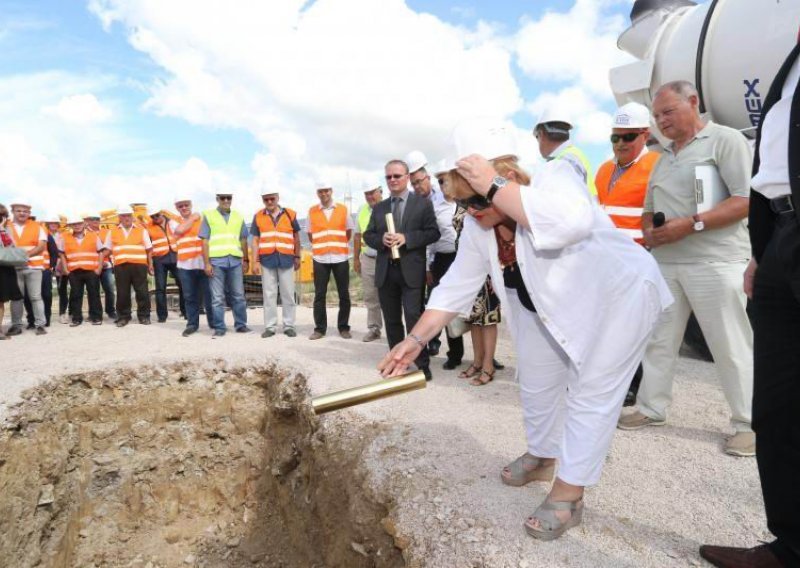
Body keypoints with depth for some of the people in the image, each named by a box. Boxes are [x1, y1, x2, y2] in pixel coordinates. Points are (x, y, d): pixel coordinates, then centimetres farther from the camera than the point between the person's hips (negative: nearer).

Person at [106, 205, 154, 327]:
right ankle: (123, 317, 14)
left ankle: (144, 316, 10)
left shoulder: (141, 230, 9)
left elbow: (149, 249, 8)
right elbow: (108, 250, 17)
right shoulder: (112, 232, 13)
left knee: (142, 292, 0)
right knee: (122, 293, 3)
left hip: (139, 265, -1)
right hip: (120, 266, 1)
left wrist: (150, 264, 4)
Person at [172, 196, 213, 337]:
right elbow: (180, 230, -10)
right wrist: (193, 218, 2)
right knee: (190, 297, 5)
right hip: (185, 265, 2)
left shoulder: (202, 218, 8)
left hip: (202, 263, -2)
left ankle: (213, 322, 11)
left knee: (209, 294, 0)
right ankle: (192, 324, 13)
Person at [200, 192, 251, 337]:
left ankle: (241, 325, 16)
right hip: (216, 261, -2)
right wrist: (207, 263, -5)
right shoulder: (209, 216, 5)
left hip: (235, 261, 3)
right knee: (218, 297, 1)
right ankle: (219, 327, 8)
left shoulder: (238, 216, 13)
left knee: (238, 296, 7)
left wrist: (246, 260, 10)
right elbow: (205, 241, 1)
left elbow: (243, 240, 15)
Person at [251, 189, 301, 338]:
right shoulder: (258, 217, 7)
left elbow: (296, 237, 12)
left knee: (288, 294, 3)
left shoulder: (290, 214, 5)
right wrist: (255, 261, -1)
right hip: (267, 260, 1)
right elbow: (255, 240, 6)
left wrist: (297, 257, 10)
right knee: (269, 294, 4)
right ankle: (270, 326, 11)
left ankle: (289, 325, 12)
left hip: (286, 259, 0)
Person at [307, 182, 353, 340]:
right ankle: (320, 328, 8)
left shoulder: (343, 209, 5)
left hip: (340, 257, 0)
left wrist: (339, 246, 10)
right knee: (319, 295, 0)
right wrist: (319, 246, 8)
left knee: (344, 294, 2)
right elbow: (310, 234, 15)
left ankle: (344, 327, 12)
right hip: (320, 259, 0)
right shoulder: (312, 211, 6)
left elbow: (349, 231, 14)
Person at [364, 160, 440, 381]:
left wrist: (406, 238, -17)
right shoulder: (379, 207, 16)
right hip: (385, 271, 5)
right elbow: (368, 235, 13)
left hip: (411, 271, -5)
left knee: (414, 318, -7)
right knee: (392, 320, 11)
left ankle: (422, 364, 2)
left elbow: (433, 233, -5)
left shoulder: (423, 203, 3)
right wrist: (381, 239, -10)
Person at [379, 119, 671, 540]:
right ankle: (542, 457, 38)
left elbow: (572, 222, -53)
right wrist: (417, 338, -14)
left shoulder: (553, 178, -30)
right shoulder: (478, 225, -11)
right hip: (553, 307, 7)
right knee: (536, 383, 15)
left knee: (591, 392, -6)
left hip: (617, 294, -7)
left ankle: (569, 496, 5)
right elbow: (457, 285, -7)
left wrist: (495, 185, -48)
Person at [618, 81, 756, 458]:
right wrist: (648, 232, 1)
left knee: (731, 347, -1)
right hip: (664, 262, 7)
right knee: (658, 339, 10)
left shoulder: (725, 140, -2)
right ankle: (651, 408, 21)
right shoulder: (665, 156, 20)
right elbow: (649, 209, 23)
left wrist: (692, 224, -20)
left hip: (714, 262, -7)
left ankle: (750, 424, 12)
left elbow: (747, 200, -11)